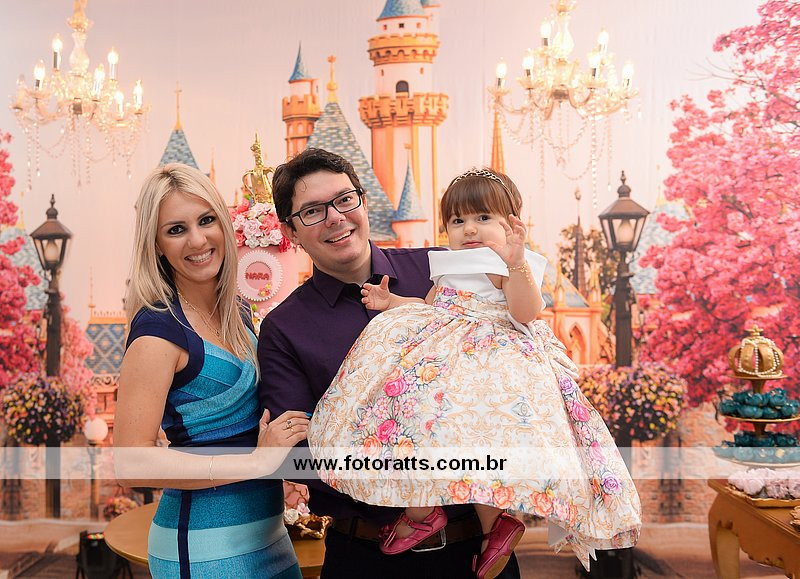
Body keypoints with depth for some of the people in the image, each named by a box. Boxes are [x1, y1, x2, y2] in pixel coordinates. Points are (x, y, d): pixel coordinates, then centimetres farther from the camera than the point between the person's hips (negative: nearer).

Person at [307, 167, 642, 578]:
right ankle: (420, 507, -11)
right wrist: (392, 302, 21)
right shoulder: (448, 265, 21)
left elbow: (525, 313, -19)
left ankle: (493, 520, -10)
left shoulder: (517, 266, -2)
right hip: (442, 347, 8)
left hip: (495, 354, -7)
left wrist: (516, 262, -31)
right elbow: (432, 306, 35)